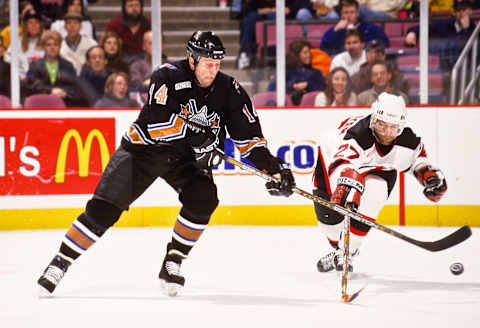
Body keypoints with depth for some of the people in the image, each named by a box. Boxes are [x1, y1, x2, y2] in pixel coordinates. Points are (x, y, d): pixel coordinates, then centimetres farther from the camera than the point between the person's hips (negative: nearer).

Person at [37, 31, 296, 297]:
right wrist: (193, 130, -37)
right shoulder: (168, 77, -22)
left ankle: (172, 262, -6)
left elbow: (248, 135, -6)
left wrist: (272, 166, -15)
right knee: (104, 209, -12)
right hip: (144, 148, -3)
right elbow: (155, 121, -33)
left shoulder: (228, 90, -10)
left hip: (186, 156, 3)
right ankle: (60, 263, -1)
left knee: (203, 198, -24)